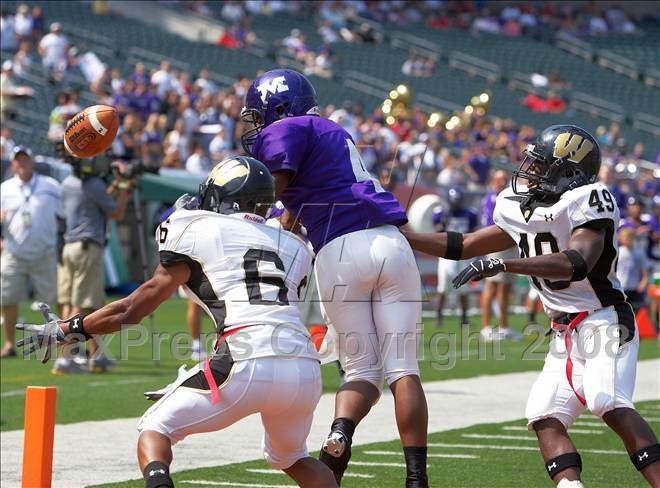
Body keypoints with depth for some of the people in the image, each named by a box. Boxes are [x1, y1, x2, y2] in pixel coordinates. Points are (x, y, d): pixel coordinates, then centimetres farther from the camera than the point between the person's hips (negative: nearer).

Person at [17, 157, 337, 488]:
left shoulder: (197, 230, 11)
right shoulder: (293, 247, 25)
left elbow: (134, 309, 13)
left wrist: (66, 330, 25)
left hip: (248, 366, -5)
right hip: (306, 370, 5)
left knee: (156, 428, 12)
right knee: (291, 458, 31)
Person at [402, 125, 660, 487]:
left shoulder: (587, 200, -12)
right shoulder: (520, 211, 13)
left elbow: (577, 263, -29)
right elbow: (463, 246, 20)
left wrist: (504, 265, -36)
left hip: (602, 321, -9)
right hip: (564, 332, 9)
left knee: (610, 406, -27)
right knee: (546, 418, -4)